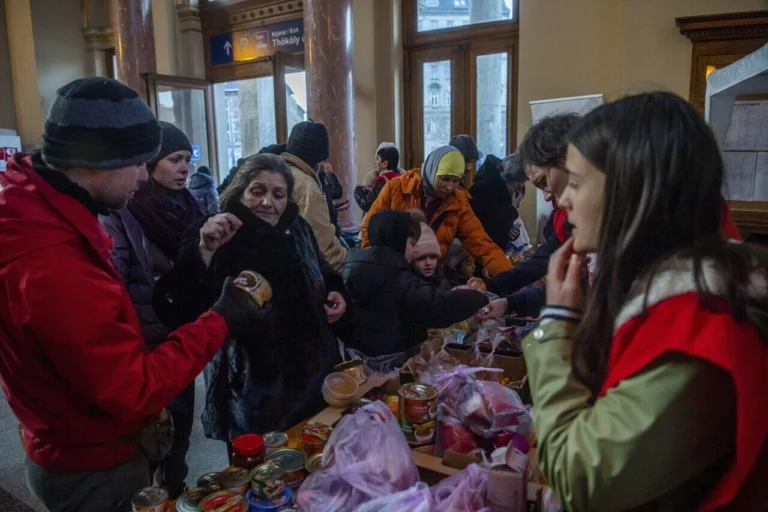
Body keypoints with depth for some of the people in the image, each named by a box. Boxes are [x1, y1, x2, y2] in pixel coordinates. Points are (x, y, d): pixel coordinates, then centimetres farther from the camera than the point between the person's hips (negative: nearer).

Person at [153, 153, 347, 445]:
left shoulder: (298, 230, -1)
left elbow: (324, 275, 18)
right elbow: (185, 311, -34)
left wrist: (335, 293, -2)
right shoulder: (218, 242, -18)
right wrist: (204, 251, -46)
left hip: (314, 379, 6)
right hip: (253, 396, -5)